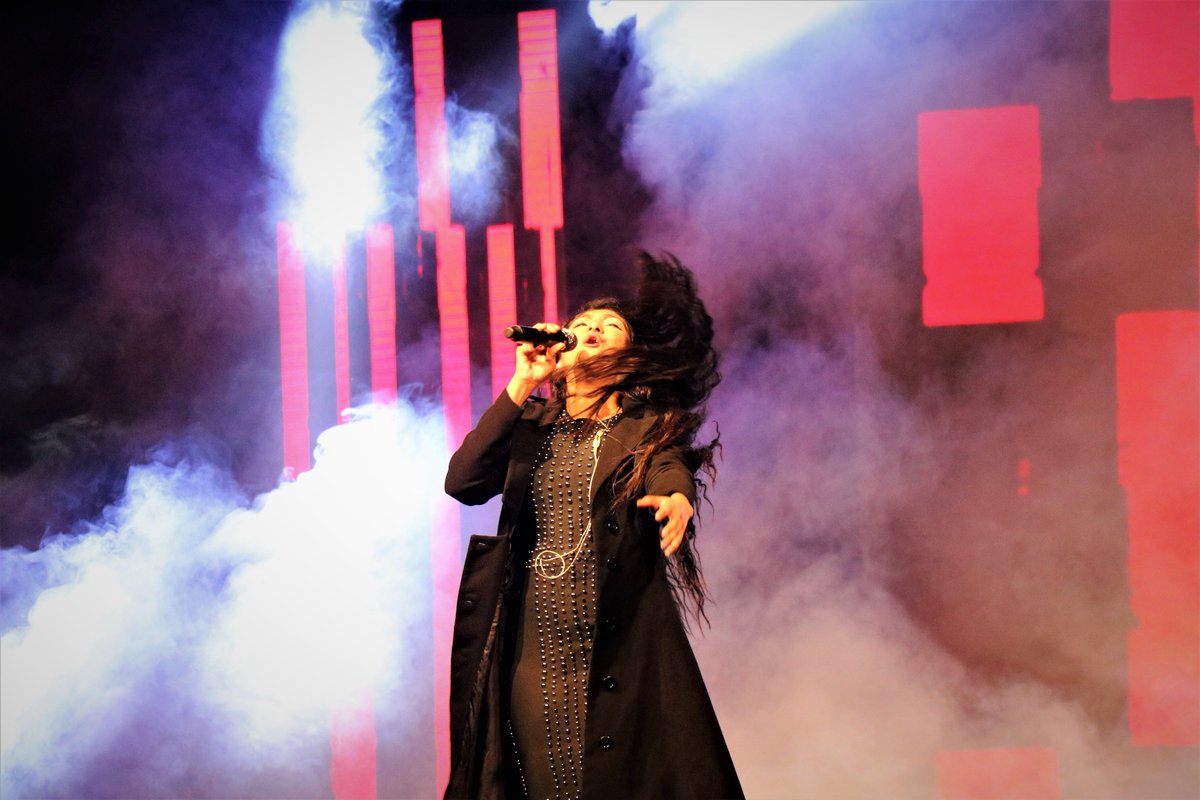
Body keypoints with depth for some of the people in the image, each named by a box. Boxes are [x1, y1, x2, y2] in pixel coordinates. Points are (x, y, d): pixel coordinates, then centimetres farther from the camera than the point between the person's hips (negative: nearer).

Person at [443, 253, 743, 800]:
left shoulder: (648, 424, 5)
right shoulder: (533, 423, 12)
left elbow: (670, 469, -16)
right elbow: (462, 483, -2)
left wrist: (678, 499, -41)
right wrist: (521, 385, -3)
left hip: (622, 645, -3)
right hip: (532, 646, 3)